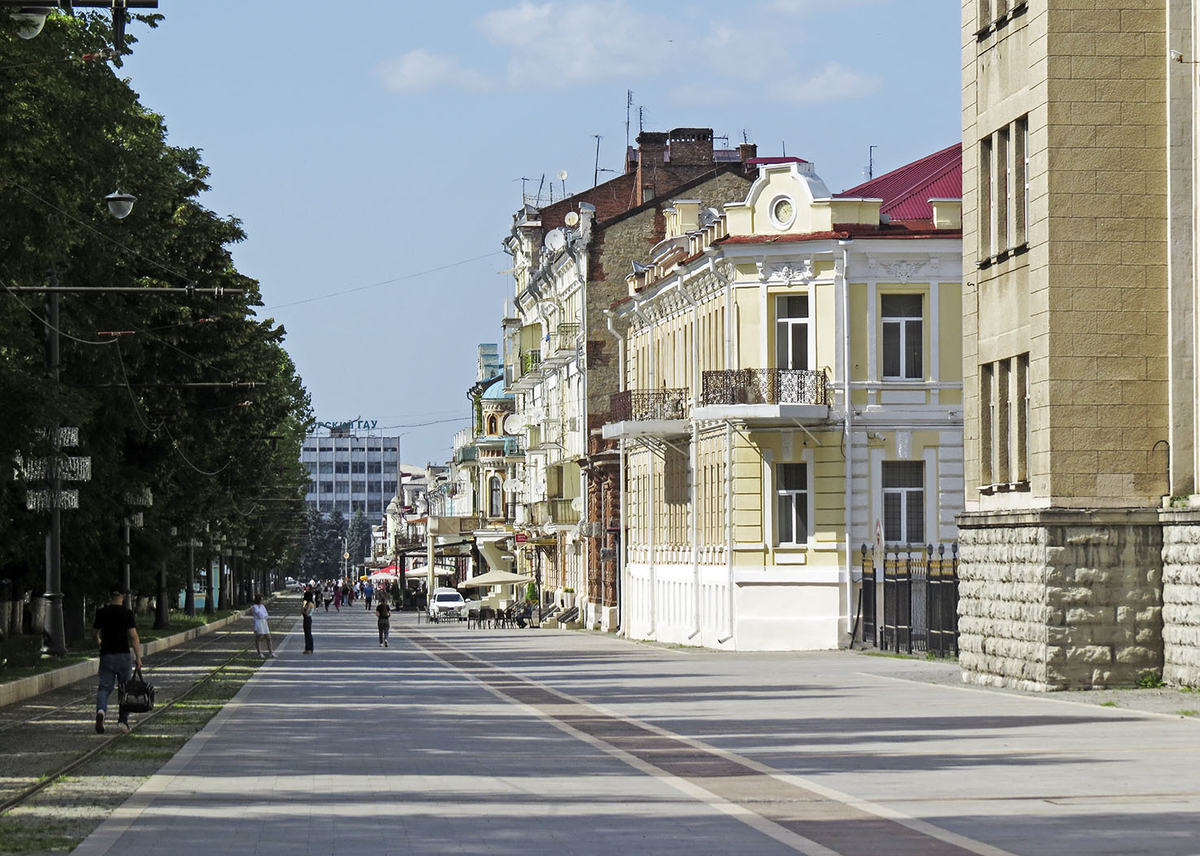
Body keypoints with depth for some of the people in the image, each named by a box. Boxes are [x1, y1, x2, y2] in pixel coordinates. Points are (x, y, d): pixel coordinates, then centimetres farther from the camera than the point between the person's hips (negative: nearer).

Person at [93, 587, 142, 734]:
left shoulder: (101, 612, 3)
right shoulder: (127, 613, -4)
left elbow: (97, 634, 15)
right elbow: (133, 636, -9)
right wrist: (138, 657, -7)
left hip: (106, 655, 2)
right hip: (124, 655, -2)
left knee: (104, 687, 1)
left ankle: (101, 710, -27)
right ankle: (123, 720, 11)